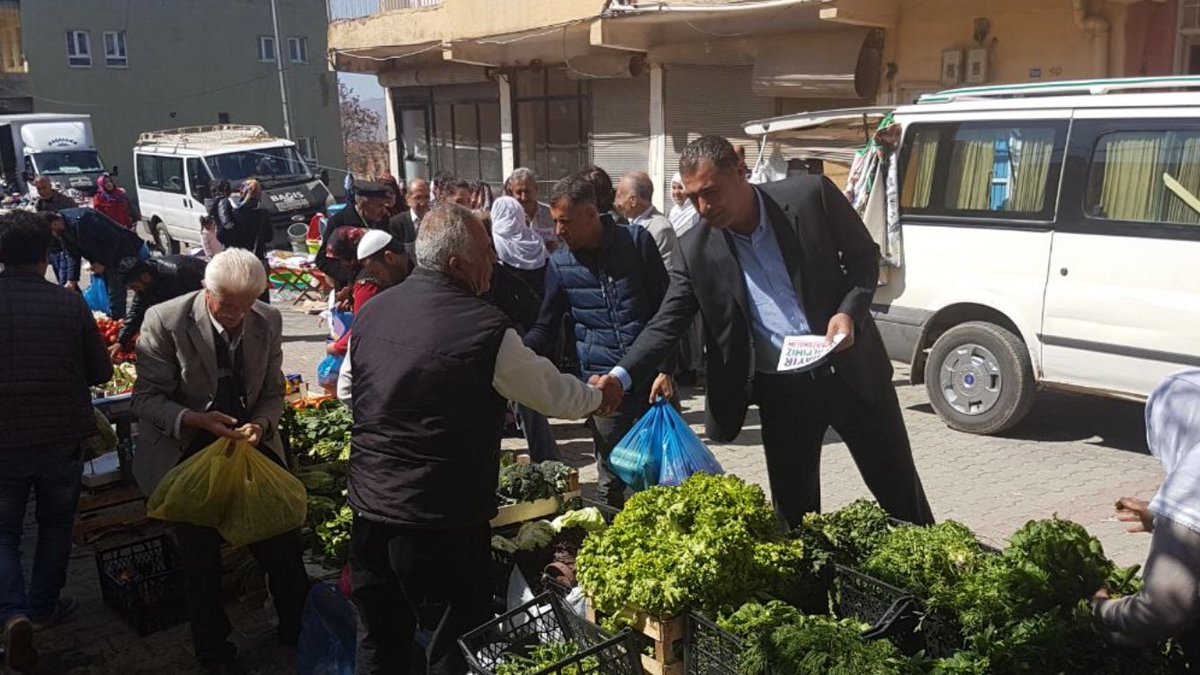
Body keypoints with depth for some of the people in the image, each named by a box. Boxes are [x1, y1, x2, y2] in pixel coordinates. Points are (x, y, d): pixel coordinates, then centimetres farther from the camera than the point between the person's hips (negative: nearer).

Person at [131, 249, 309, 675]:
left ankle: (297, 631, 33)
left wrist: (261, 424, -20)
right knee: (201, 563, 8)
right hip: (187, 455, -3)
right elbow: (146, 399, -14)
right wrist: (196, 420, -31)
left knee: (283, 548, 9)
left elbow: (273, 394, 1)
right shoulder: (165, 321, -17)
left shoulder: (268, 322, -7)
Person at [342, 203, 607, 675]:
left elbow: (348, 393, 16)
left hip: (368, 511, 6)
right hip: (441, 523, -6)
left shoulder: (371, 312, 1)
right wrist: (597, 397, 17)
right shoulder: (485, 329, -17)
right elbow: (553, 394, -4)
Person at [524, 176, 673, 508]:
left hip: (649, 378, -1)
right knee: (611, 479, 5)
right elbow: (546, 328, 9)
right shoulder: (559, 264, 4)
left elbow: (665, 306, 1)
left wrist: (666, 368, -5)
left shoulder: (636, 240, -1)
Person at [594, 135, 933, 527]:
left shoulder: (810, 196, -11)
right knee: (794, 509, 9)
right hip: (780, 390, 1)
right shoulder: (698, 252, -7)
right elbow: (668, 322, -6)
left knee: (898, 491, 13)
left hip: (849, 369, -1)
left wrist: (849, 311, -18)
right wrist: (621, 376, -20)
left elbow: (865, 256, 0)